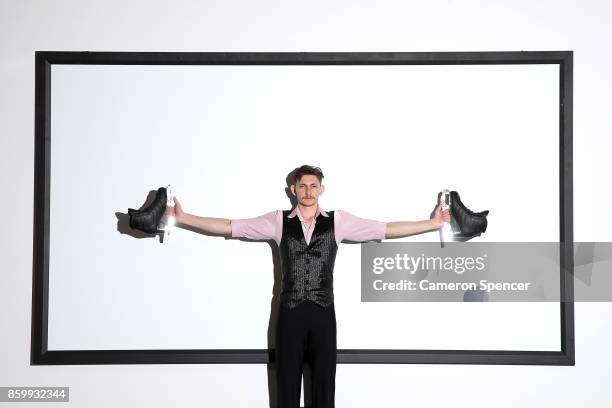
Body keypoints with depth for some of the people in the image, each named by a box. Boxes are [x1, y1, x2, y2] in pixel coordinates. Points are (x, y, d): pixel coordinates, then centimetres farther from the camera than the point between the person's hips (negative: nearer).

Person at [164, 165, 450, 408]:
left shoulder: (338, 221, 3)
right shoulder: (278, 221, 3)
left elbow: (387, 229, 0)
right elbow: (229, 226, 0)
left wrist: (434, 223, -6)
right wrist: (182, 218, -6)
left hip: (323, 312, 0)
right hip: (290, 312, 0)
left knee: (324, 380, 7)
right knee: (287, 383, 8)